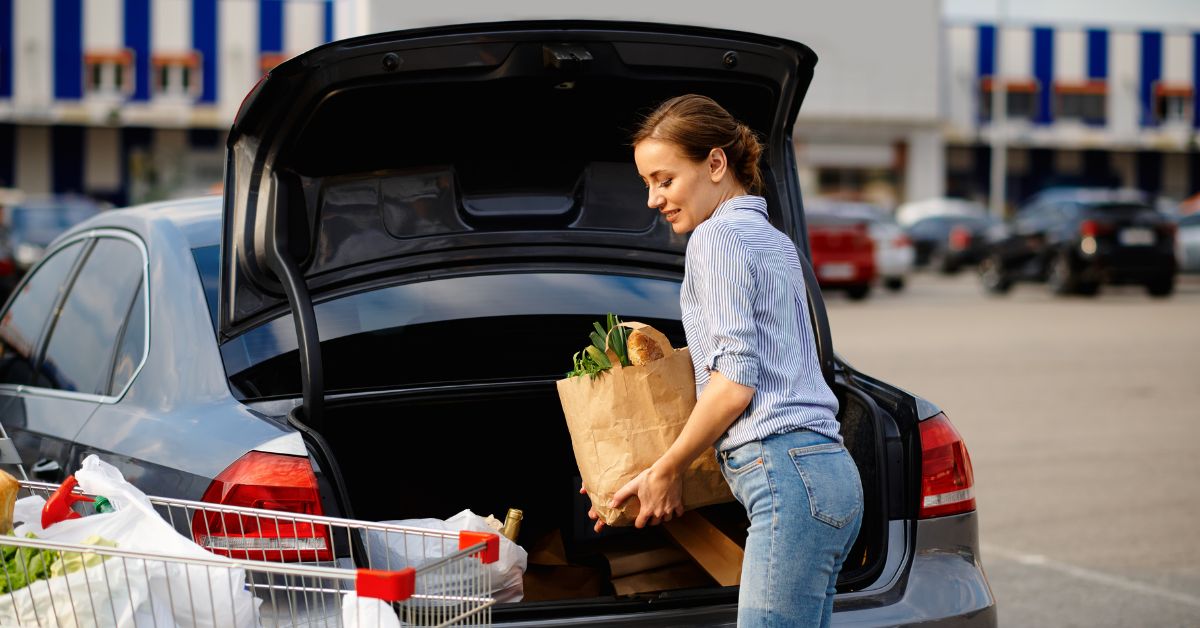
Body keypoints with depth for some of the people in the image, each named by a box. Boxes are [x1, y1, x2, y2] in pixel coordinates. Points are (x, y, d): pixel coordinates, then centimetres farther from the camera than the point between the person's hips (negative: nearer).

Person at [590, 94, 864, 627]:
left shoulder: (718, 237, -4)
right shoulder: (773, 240, 26)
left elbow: (734, 384, -11)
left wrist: (665, 471, 0)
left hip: (787, 480, -10)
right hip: (828, 472, 10)